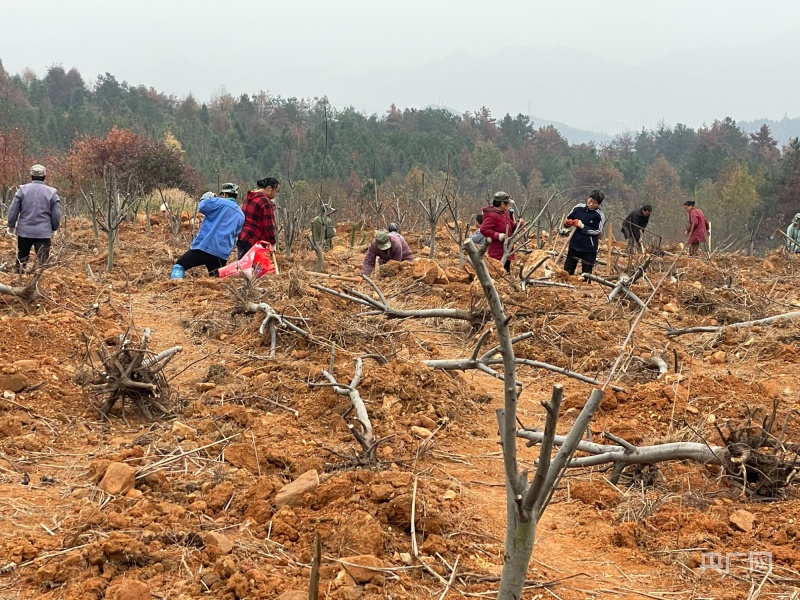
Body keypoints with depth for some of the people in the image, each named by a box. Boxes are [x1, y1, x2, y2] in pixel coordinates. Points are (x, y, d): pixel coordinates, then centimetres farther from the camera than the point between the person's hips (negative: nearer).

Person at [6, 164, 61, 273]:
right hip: (43, 232, -2)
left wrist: (11, 226, 14)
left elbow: (13, 210, 1)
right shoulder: (52, 192, -2)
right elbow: (56, 214, -1)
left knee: (21, 257, 17)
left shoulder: (22, 189, -1)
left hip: (24, 231, 2)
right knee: (43, 260, -3)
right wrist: (54, 228, 16)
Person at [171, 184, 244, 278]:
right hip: (222, 255, 5)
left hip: (204, 247, -5)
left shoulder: (220, 203, -7)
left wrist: (206, 199, 9)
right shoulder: (241, 215, 12)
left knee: (179, 266, 5)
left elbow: (201, 207, -12)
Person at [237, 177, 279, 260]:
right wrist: (272, 243, -5)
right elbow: (268, 226, -13)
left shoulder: (248, 197, 14)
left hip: (241, 239, 9)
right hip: (254, 241, -9)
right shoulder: (266, 202, -13)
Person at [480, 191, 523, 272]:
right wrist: (497, 235, -29)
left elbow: (511, 227, 25)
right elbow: (483, 229, -25)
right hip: (497, 253, -10)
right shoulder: (491, 215, -15)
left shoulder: (505, 214, 15)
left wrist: (518, 224, 4)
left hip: (506, 252, 10)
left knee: (507, 273, 16)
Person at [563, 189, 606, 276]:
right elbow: (568, 219, 12)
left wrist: (583, 226, -19)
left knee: (586, 272, 4)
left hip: (589, 248, -4)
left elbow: (597, 232, -15)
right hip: (574, 245, 4)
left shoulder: (599, 215, -10)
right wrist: (568, 222, -11)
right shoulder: (578, 208, 0)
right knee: (567, 271, 9)